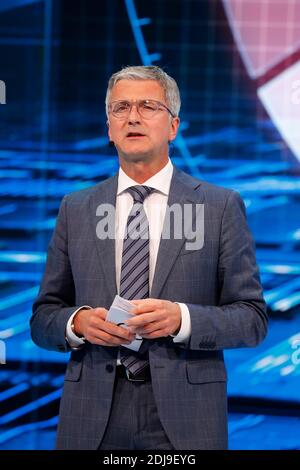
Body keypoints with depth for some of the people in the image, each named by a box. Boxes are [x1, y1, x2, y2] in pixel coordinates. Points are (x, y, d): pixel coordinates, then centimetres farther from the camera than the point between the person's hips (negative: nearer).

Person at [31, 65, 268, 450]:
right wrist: (78, 322, -11)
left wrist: (182, 319, -17)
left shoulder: (221, 206, 1)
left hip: (183, 419, -2)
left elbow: (252, 318, -1)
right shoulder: (75, 210, 8)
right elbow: (43, 318, 10)